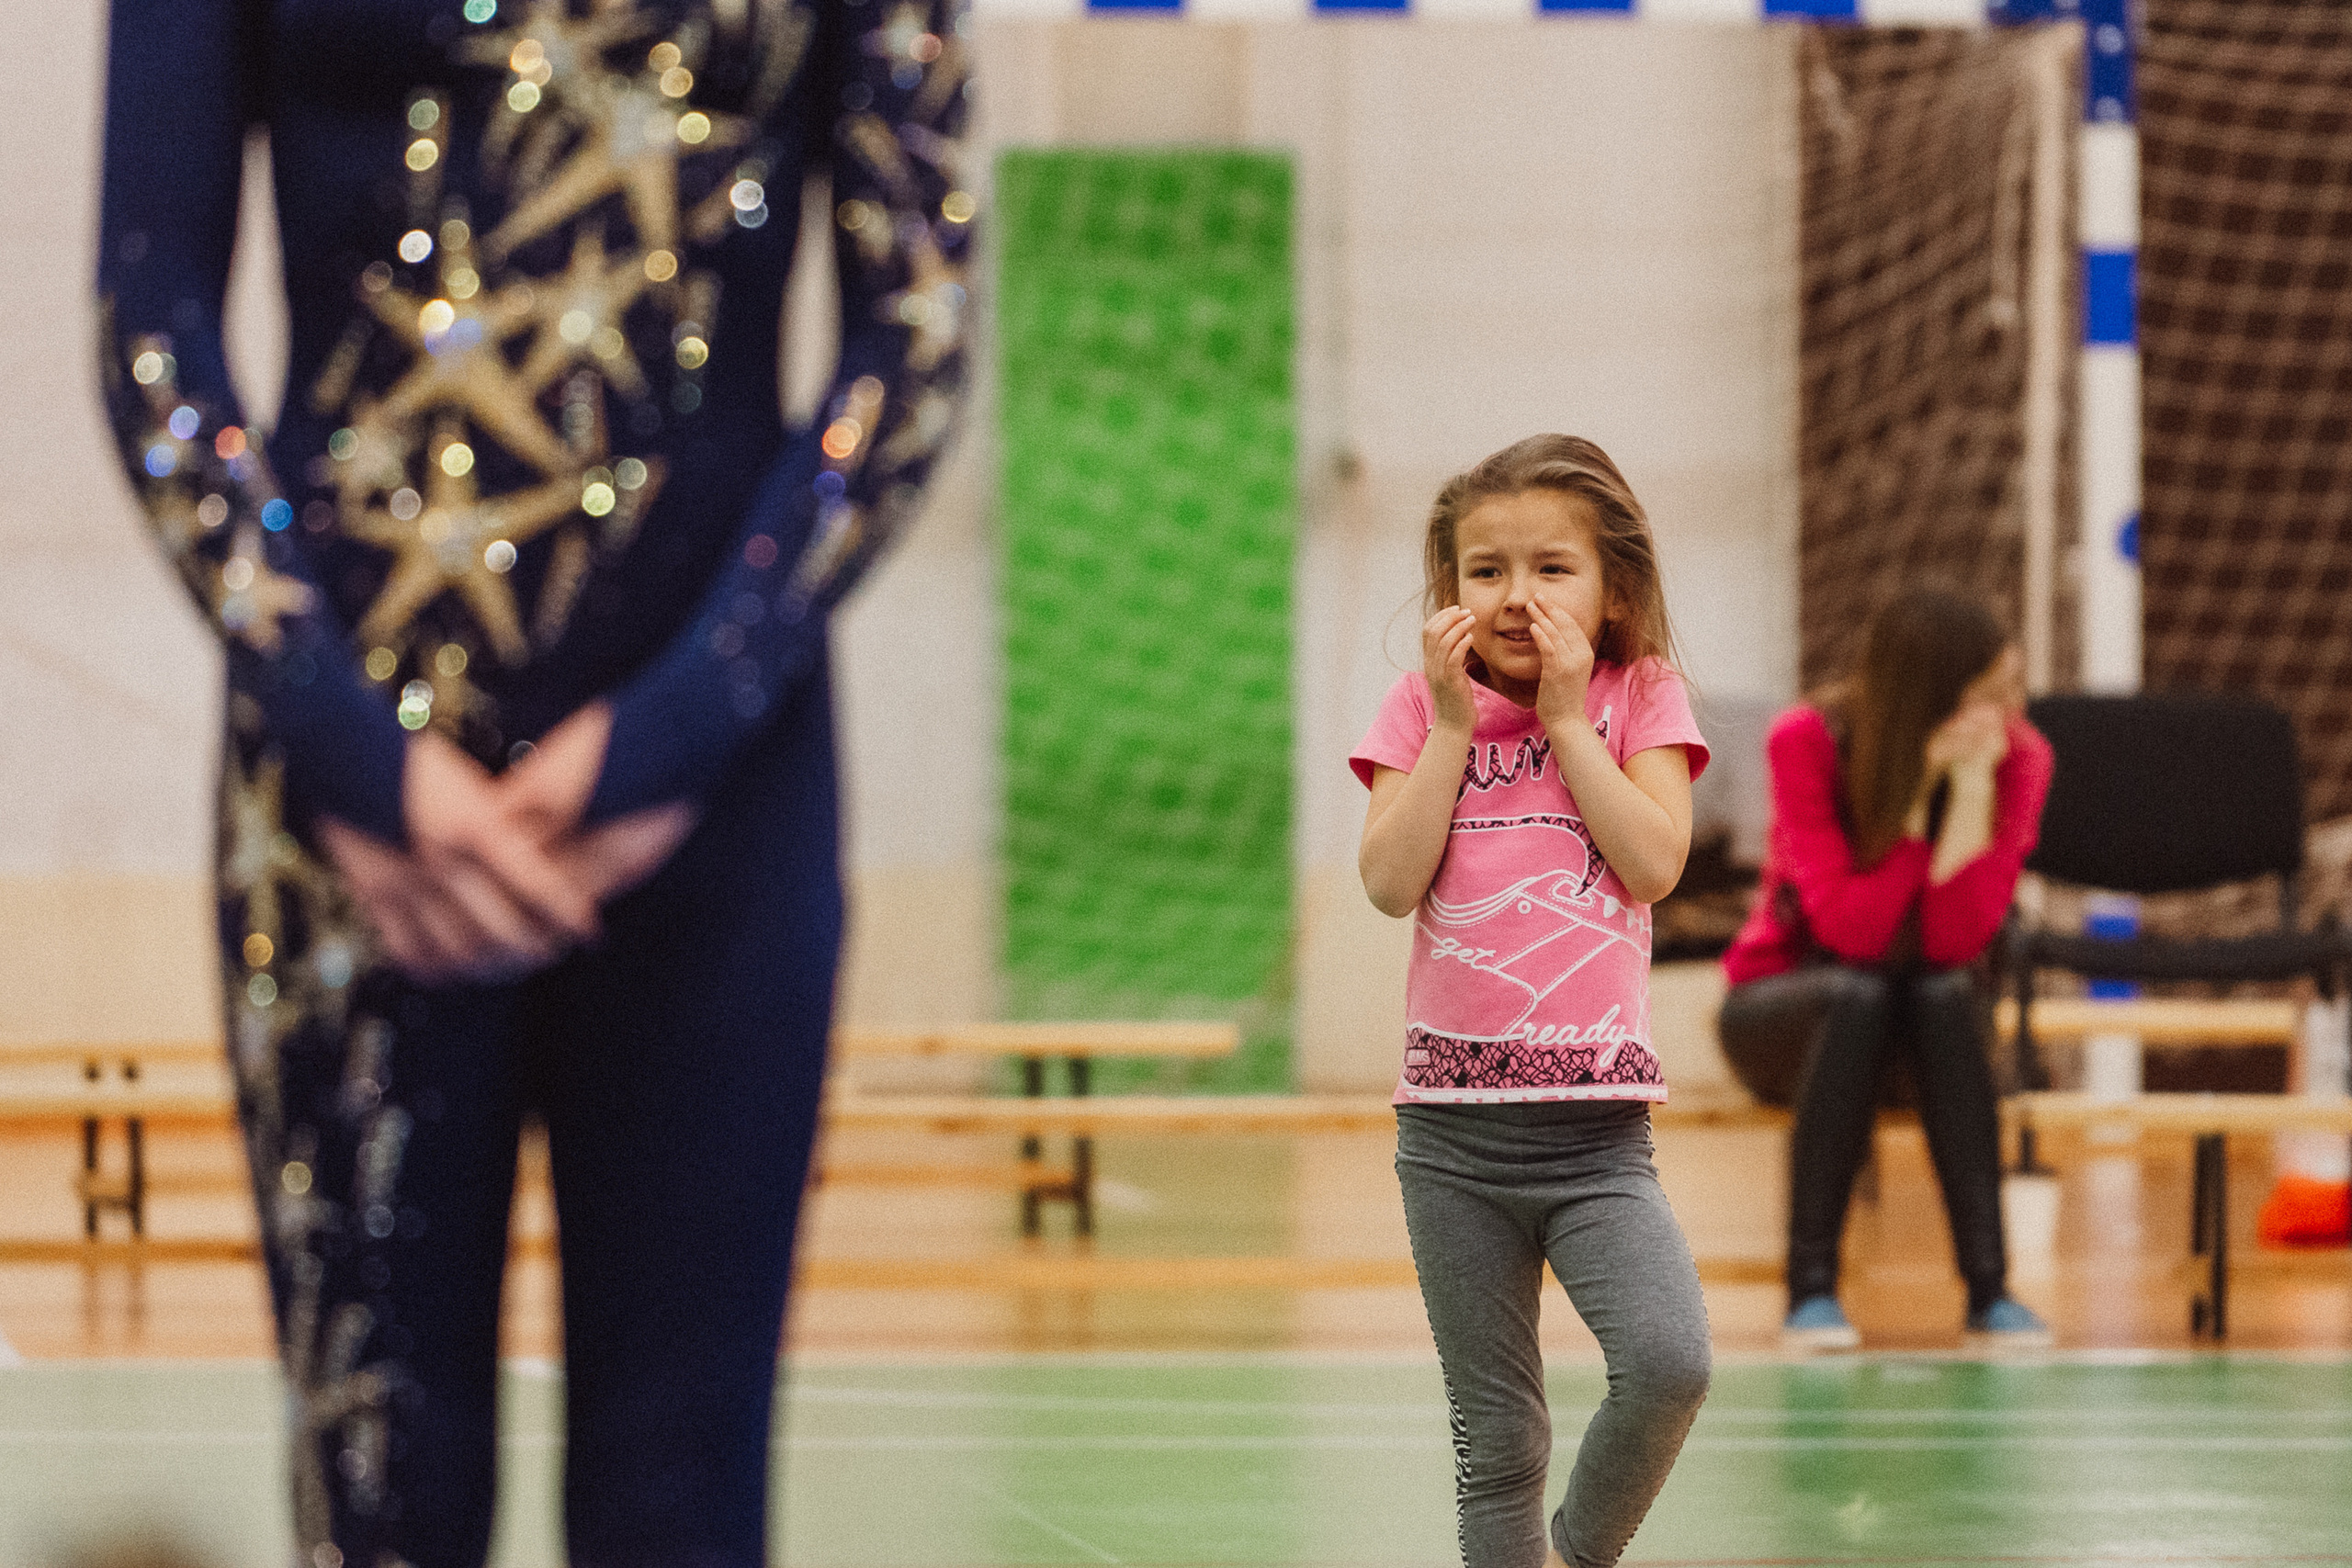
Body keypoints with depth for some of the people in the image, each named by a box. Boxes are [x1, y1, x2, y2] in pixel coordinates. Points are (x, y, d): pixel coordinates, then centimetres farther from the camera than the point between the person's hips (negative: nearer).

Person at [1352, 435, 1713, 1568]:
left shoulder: (1639, 699, 4)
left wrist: (1566, 719, -10)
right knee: (1495, 1432, 6)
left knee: (1668, 1362, -21)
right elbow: (1392, 881, -6)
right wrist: (1454, 725, -9)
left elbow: (1653, 863, -11)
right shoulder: (1421, 709, 6)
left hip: (1594, 1124, -1)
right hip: (1453, 1126, 1)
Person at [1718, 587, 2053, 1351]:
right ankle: (1811, 1287, -29)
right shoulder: (1805, 743, -21)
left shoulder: (2018, 757, -14)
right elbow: (1851, 930, -27)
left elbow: (1955, 941, -23)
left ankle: (1989, 1284, -31)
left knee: (1943, 993, -33)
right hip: (1788, 1007, -2)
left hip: (1930, 1023, 2)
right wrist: (1922, 788, -33)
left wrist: (1972, 784, -31)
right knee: (1859, 994, -36)